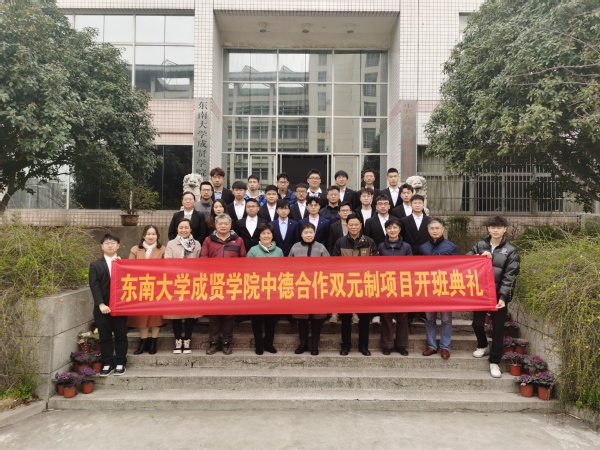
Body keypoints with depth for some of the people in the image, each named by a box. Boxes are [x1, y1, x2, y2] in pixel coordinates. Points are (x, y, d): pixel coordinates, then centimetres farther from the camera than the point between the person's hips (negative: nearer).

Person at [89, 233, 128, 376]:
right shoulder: (95, 265, 8)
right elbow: (94, 286, -3)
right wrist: (101, 304, -13)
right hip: (102, 307, 0)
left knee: (121, 336, 5)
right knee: (105, 337, 6)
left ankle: (120, 363, 15)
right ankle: (107, 364, 16)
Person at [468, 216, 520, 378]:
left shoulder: (511, 251, -1)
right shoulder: (480, 245, 6)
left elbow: (509, 276, -7)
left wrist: (503, 296, -17)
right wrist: (480, 257, -13)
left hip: (499, 294, -2)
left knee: (498, 328, 2)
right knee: (477, 323, 11)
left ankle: (494, 362, 12)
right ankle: (483, 346, 39)